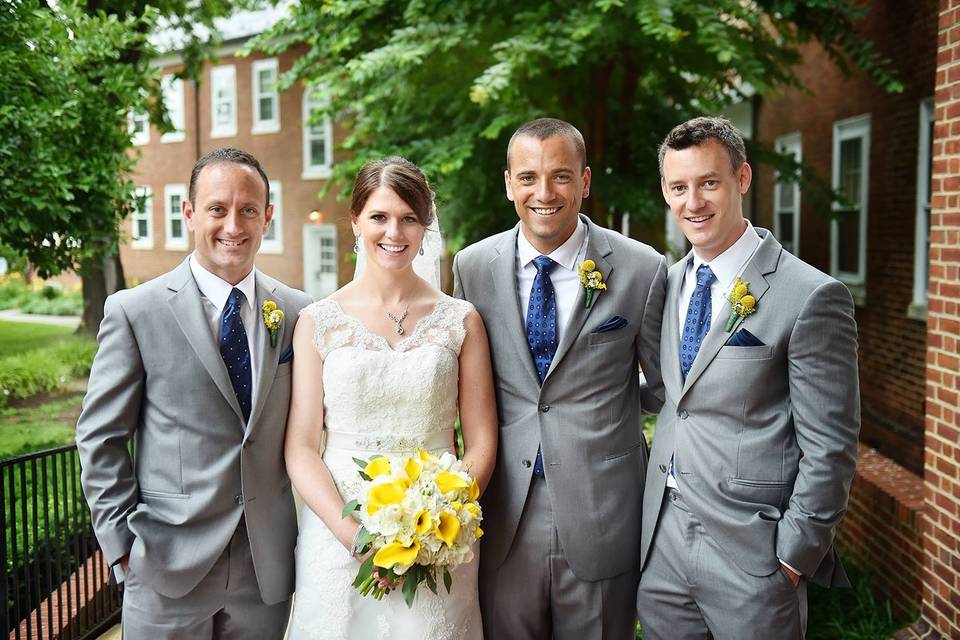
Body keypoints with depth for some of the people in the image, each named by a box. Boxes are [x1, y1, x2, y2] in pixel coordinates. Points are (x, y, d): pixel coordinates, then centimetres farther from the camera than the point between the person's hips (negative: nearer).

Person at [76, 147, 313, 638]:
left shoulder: (299, 313, 1)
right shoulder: (134, 311, -7)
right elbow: (100, 437, -3)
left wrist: (307, 531, 3)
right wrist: (122, 542, -6)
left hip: (269, 565, 3)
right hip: (167, 565, -2)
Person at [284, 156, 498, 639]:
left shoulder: (460, 320, 1)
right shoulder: (318, 321, 0)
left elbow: (481, 443, 1)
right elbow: (301, 447, -2)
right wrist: (353, 533, -14)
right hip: (338, 538, 0)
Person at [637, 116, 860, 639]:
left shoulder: (812, 296, -14)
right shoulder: (669, 283, 6)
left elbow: (829, 448, -12)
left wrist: (793, 558, -10)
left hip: (751, 555, -5)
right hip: (662, 538, 6)